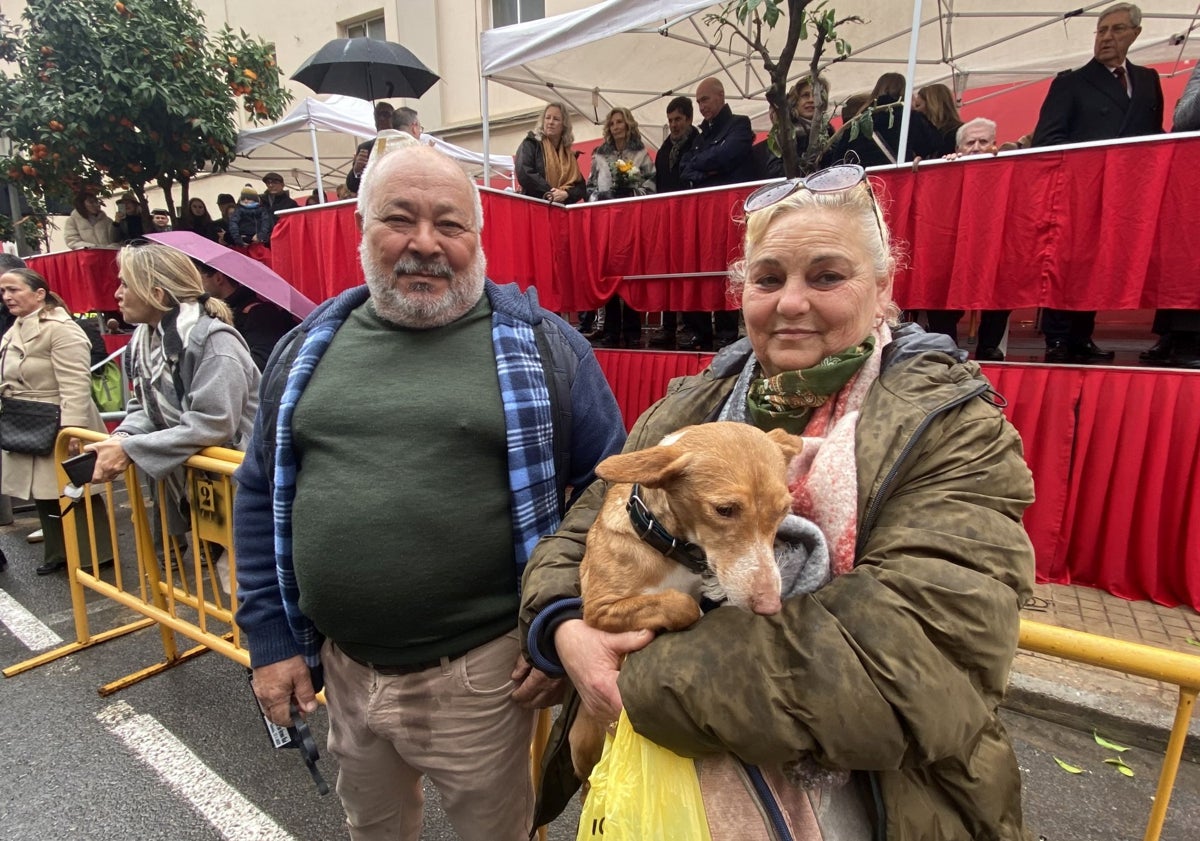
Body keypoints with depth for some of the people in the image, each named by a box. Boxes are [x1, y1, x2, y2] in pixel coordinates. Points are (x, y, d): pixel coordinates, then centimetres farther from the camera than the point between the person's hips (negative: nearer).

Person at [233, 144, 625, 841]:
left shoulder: (542, 344, -8)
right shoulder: (308, 348, 3)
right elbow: (261, 499, 9)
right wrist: (270, 638, 6)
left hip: (482, 670, -3)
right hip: (341, 666, 4)